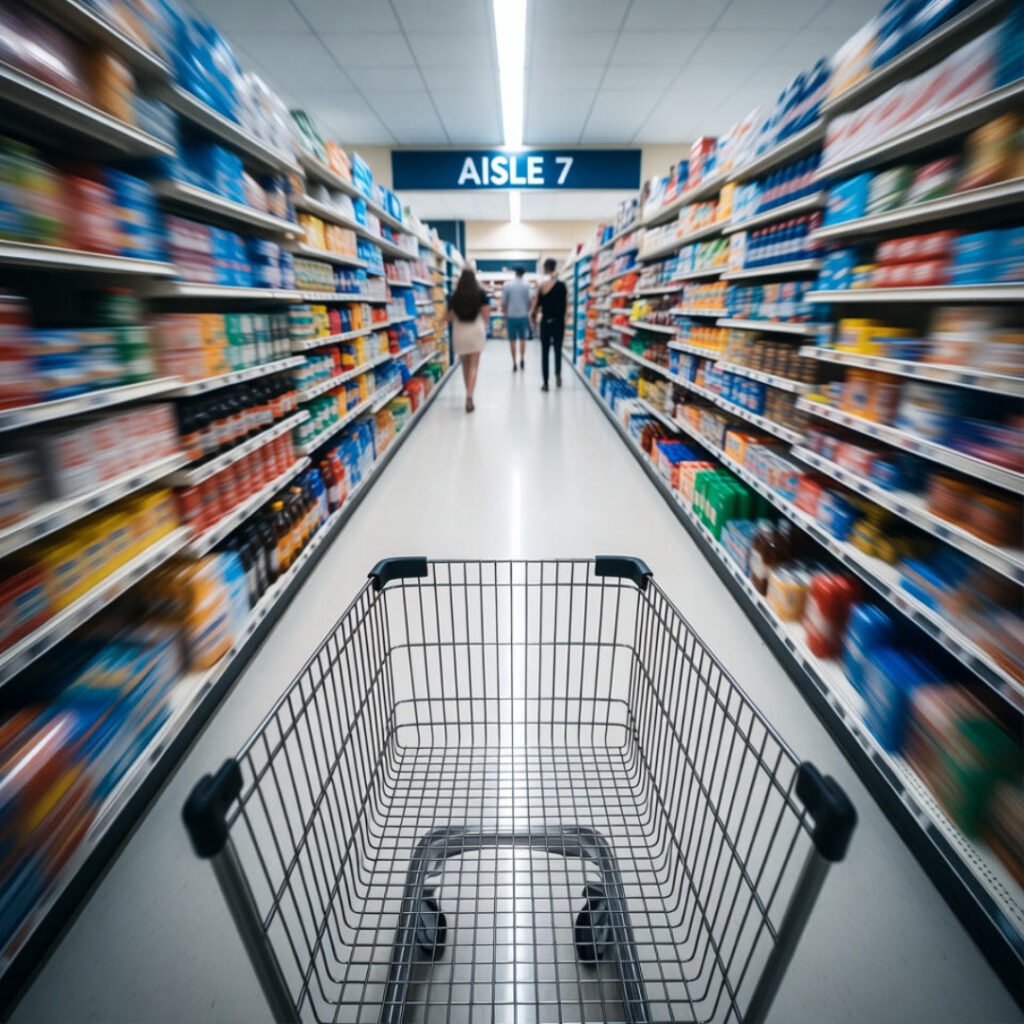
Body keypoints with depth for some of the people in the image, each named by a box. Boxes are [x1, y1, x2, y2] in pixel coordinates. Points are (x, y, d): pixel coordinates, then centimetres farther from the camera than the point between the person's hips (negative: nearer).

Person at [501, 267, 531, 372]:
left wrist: (505, 314, 10)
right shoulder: (526, 285, -4)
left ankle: (514, 364, 6)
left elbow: (503, 302, -3)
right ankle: (522, 360, 5)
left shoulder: (507, 285, -3)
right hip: (523, 315, 0)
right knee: (522, 339, 14)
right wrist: (527, 312, 14)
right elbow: (529, 301, -4)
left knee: (512, 340, 6)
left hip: (511, 316, 0)